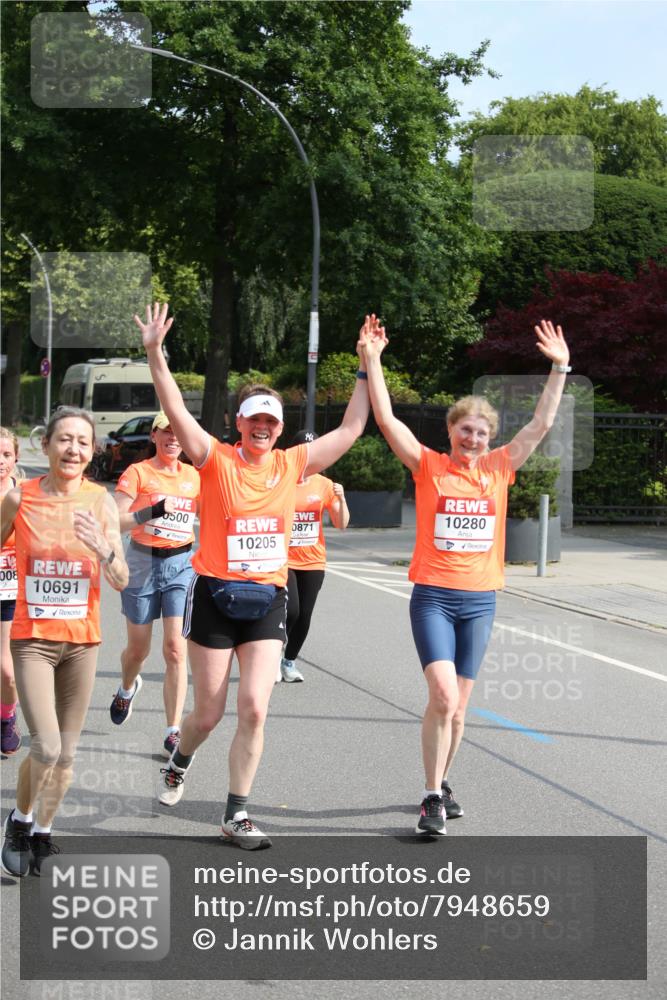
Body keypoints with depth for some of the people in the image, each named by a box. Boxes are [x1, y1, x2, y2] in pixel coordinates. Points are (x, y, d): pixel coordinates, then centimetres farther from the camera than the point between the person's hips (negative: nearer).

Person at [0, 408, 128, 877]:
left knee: (66, 752, 8)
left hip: (82, 640, 2)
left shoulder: (101, 501, -4)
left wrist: (102, 548, -23)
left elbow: (121, 582, -6)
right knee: (46, 748, -13)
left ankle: (42, 833, 27)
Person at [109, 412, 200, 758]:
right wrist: (148, 513, -28)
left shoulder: (194, 476, 7)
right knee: (139, 648, 11)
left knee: (176, 649, -10)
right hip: (143, 563, -1)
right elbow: (116, 522, -12)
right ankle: (127, 689, 47)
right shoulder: (138, 472, -4)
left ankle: (174, 734, -9)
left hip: (181, 564, 1)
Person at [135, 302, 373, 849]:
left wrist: (366, 368, 4)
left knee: (254, 708, -8)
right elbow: (176, 410, -16)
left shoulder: (293, 464, 5)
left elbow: (351, 428, 8)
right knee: (209, 713, 6)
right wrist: (155, 353, -27)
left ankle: (237, 814, 4)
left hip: (267, 598, 2)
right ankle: (179, 763, 40)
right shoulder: (217, 459, -4)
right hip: (214, 595, -2)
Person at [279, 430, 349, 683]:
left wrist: (341, 499, -12)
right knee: (291, 611, -15)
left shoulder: (325, 485, 2)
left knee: (304, 616, 4)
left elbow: (341, 524, 3)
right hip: (284, 560, -3)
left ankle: (289, 661, 24)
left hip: (313, 562, 3)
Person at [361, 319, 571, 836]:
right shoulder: (429, 466, -2)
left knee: (457, 706, 10)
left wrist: (559, 369, 3)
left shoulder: (497, 468, 6)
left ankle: (443, 783, 29)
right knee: (444, 696, -17)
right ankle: (433, 797, -7)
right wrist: (372, 361, -17)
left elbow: (541, 425, 7)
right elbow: (387, 420, -10)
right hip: (433, 596, -3)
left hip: (480, 600, 3)